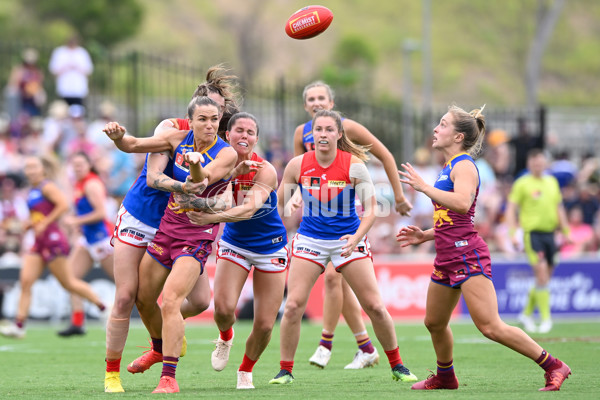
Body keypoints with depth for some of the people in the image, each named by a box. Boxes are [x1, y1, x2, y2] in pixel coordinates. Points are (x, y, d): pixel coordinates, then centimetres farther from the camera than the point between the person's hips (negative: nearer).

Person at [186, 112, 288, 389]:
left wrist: (211, 218, -49)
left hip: (270, 249, -2)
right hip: (234, 244, 2)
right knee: (223, 308, -21)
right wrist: (232, 173, -35)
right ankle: (225, 338, 16)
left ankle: (246, 371, 25)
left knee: (264, 325, -4)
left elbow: (249, 209, -35)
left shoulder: (264, 170, -22)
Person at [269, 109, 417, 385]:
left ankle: (397, 366, 15)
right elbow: (279, 204, 7)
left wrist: (356, 238, -26)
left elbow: (370, 208, -11)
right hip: (309, 238, 1)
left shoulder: (353, 165, -13)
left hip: (348, 239, -1)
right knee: (293, 306, -11)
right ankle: (285, 370, 3)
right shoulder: (298, 165, -8)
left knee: (374, 306, -2)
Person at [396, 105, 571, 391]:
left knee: (490, 327, -15)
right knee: (434, 322, 19)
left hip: (467, 256, -10)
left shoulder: (463, 166, -10)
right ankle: (445, 377, 41)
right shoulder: (448, 168, 19)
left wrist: (424, 187, -25)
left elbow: (462, 204, -30)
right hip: (447, 258, 10)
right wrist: (424, 235, 17)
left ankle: (553, 367, -9)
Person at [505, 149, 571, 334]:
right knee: (542, 275, -14)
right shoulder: (522, 184, -1)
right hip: (532, 233, -6)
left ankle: (527, 313, 24)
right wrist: (513, 233, -13)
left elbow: (559, 208, 22)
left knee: (545, 277, 7)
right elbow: (511, 209, -3)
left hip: (549, 233, 6)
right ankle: (545, 318, -10)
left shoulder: (552, 182, 15)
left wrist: (566, 231, 16)